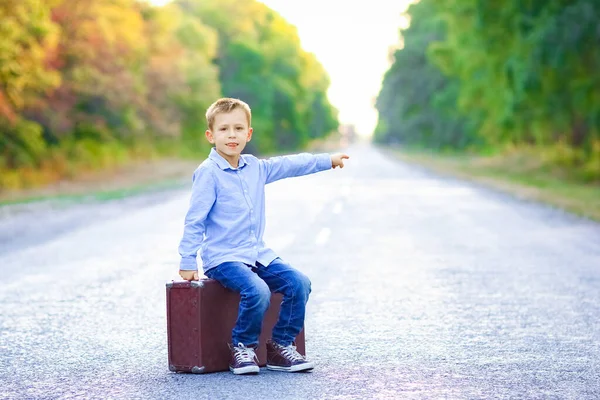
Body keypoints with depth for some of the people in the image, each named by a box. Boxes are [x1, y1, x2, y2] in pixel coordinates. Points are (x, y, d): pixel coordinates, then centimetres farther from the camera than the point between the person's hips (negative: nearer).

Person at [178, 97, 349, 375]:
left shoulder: (255, 168, 10)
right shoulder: (208, 173, -9)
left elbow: (290, 165, 24)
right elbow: (194, 220, -9)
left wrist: (328, 160, 26)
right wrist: (187, 263, -11)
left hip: (258, 255, 7)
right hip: (223, 257, -7)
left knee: (298, 282, -10)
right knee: (257, 291, -31)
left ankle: (281, 345, 2)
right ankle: (242, 348, -8)